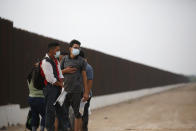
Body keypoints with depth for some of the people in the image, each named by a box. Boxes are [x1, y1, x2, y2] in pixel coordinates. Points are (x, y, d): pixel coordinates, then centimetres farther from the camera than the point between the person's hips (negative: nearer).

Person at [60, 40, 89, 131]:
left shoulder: (81, 61, 2)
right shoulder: (64, 59, 10)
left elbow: (84, 76, 2)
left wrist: (86, 92, -2)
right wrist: (65, 70, -6)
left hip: (76, 90, -3)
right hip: (65, 90, 3)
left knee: (77, 113, 0)